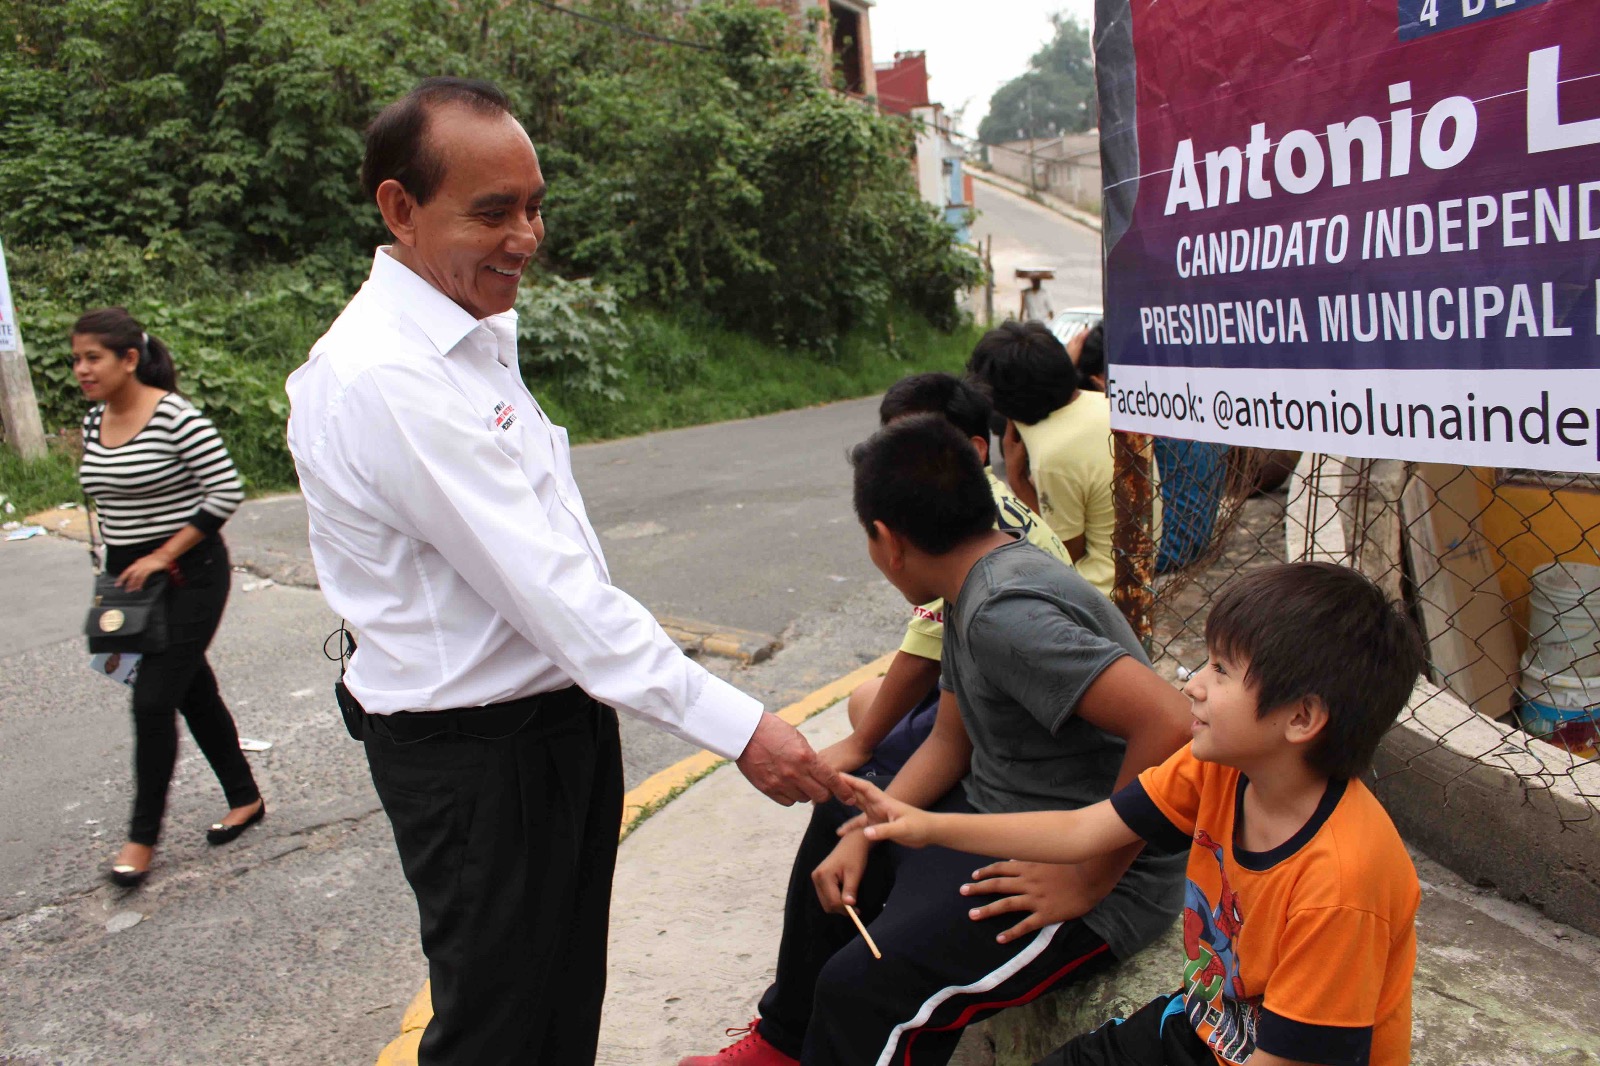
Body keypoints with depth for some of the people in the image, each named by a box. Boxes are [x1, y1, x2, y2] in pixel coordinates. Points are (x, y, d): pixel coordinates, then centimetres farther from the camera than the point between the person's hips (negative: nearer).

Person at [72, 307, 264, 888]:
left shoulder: (176, 417, -17)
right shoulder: (94, 421, 7)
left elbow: (227, 492, -18)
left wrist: (163, 556, -17)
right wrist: (116, 566, 12)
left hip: (188, 576, -8)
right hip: (130, 577, 8)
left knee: (154, 700, -7)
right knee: (194, 692, 14)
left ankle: (143, 836, 9)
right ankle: (245, 797, 29)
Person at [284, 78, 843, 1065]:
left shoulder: (479, 335, 7)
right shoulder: (384, 379, -25)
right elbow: (550, 589, -28)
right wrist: (736, 725, -26)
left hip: (560, 713, 9)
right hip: (475, 752, -9)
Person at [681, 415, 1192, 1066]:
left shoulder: (1003, 614, -29)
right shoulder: (975, 589, 3)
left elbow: (1171, 723, -37)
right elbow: (951, 740, 9)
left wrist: (1088, 880, -27)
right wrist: (863, 834, -1)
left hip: (1105, 884, -11)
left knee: (862, 987, -26)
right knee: (835, 830, 25)